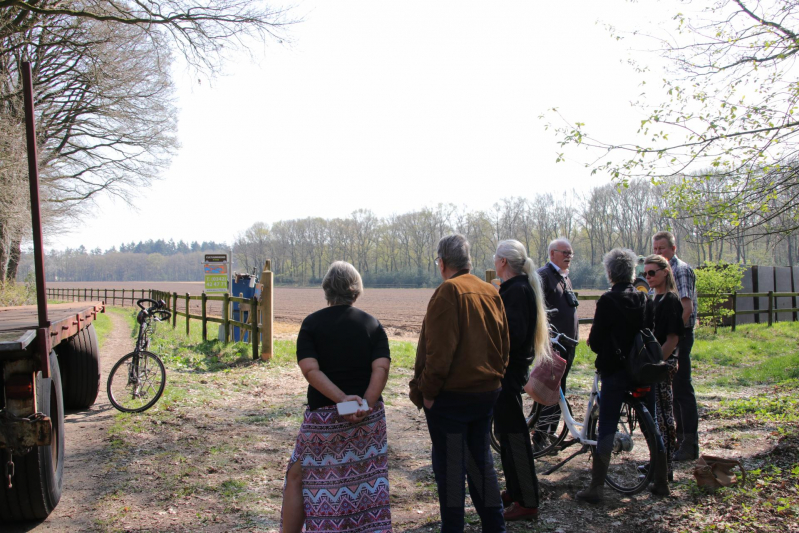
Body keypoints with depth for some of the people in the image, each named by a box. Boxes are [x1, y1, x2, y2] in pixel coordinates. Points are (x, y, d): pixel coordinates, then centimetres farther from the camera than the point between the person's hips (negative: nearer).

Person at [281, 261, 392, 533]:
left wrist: (343, 399, -19)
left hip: (323, 417, -2)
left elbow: (310, 370, -14)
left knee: (297, 479, 13)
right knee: (369, 483, 12)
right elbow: (381, 368, -10)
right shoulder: (372, 324, 3)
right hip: (369, 418, 2)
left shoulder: (312, 323, -2)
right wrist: (366, 405, -17)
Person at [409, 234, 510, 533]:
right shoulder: (491, 292, 6)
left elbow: (439, 349, -21)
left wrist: (427, 390, -13)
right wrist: (494, 378, 17)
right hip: (488, 392, 8)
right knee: (480, 458, 19)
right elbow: (504, 346, 11)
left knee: (449, 464, 4)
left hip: (451, 395, -7)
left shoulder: (449, 291, -16)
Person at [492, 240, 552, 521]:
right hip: (509, 368, 11)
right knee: (507, 431, 18)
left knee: (514, 434, -3)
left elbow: (515, 334, -26)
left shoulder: (517, 291, -18)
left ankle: (527, 502, 7)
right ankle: (515, 490, 31)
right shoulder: (514, 288, 13)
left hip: (509, 369, -11)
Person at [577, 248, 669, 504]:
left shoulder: (608, 300, -11)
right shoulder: (645, 299, 3)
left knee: (606, 429, -1)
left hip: (615, 370, -5)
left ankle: (596, 488, 0)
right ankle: (661, 482, 24)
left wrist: (596, 346, 10)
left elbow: (595, 341, -11)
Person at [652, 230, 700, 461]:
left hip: (679, 335, -10)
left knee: (682, 388, -6)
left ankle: (690, 445, -1)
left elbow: (686, 307, -21)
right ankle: (681, 437, 24)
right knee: (674, 388, 14)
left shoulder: (681, 270, -12)